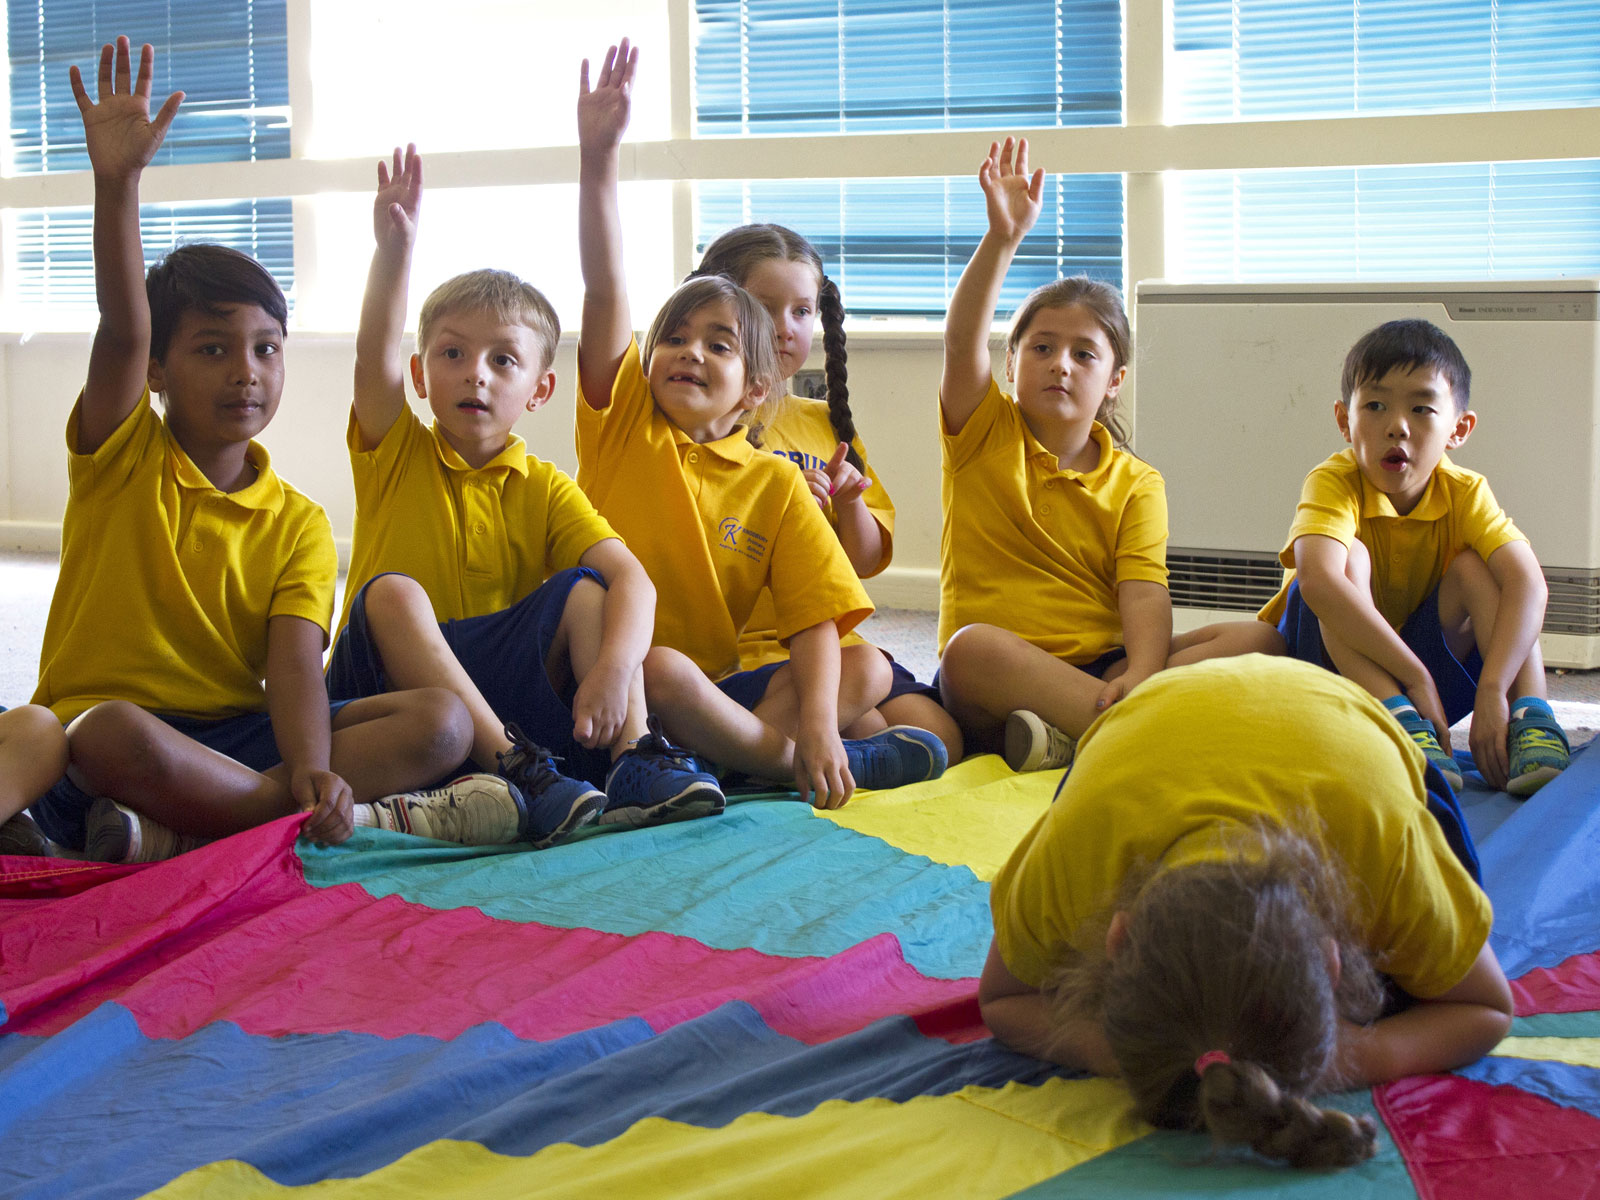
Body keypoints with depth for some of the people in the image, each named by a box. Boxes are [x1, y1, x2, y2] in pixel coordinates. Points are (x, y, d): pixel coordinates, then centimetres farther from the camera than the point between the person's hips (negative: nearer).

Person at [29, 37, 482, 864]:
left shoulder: (298, 523, 6)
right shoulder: (120, 459, 3)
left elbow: (296, 663, -8)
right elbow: (123, 331, -16)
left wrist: (310, 766, -29)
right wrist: (116, 183, -29)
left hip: (241, 740, 4)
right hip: (96, 746, -3)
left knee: (439, 722, -17)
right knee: (117, 735, -40)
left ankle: (176, 835, -27)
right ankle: (372, 814, -27)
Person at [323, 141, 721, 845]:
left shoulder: (545, 490, 6)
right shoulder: (395, 454, 6)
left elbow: (632, 580, -11)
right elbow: (374, 357, -15)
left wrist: (614, 669, -32)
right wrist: (394, 249, -32)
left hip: (500, 684, 1)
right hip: (391, 682, -1)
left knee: (585, 587, -18)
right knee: (392, 591, -30)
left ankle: (633, 760, -35)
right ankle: (518, 768, -41)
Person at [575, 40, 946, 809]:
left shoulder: (775, 483, 5)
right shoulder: (623, 421, 4)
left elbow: (818, 617, -5)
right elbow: (604, 291, -10)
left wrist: (818, 722, -24)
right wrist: (597, 158, -20)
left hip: (717, 685, 3)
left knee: (869, 668, -14)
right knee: (661, 667, -35)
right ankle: (814, 760, -20)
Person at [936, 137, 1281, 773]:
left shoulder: (1136, 482, 11)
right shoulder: (985, 435, 10)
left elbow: (1144, 592, -4)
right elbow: (962, 342, -10)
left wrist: (1140, 678, -24)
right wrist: (1003, 237, -22)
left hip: (1104, 672, 3)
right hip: (996, 676, -2)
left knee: (1258, 641, -19)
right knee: (972, 649, -38)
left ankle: (1071, 738, -36)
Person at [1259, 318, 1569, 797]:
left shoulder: (1463, 493, -10)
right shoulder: (1333, 484, -21)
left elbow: (1527, 582, -26)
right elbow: (1317, 580, -41)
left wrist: (1492, 690, -42)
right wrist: (1416, 678, -42)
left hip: (1422, 662, 3)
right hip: (1326, 654, -3)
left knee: (1475, 568, -19)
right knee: (1350, 557, -28)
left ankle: (1532, 723, -30)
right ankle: (1398, 720, -42)